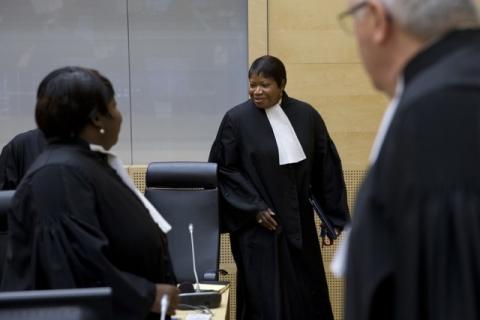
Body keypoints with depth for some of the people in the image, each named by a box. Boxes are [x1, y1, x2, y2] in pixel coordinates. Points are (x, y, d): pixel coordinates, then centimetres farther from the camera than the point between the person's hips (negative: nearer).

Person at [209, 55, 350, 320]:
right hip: (258, 227, -3)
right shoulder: (237, 119, -8)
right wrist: (254, 208, -13)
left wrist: (333, 215, 7)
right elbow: (222, 170, -6)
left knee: (307, 295, 10)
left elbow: (326, 166, 8)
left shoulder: (306, 115, 2)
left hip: (299, 224, 4)